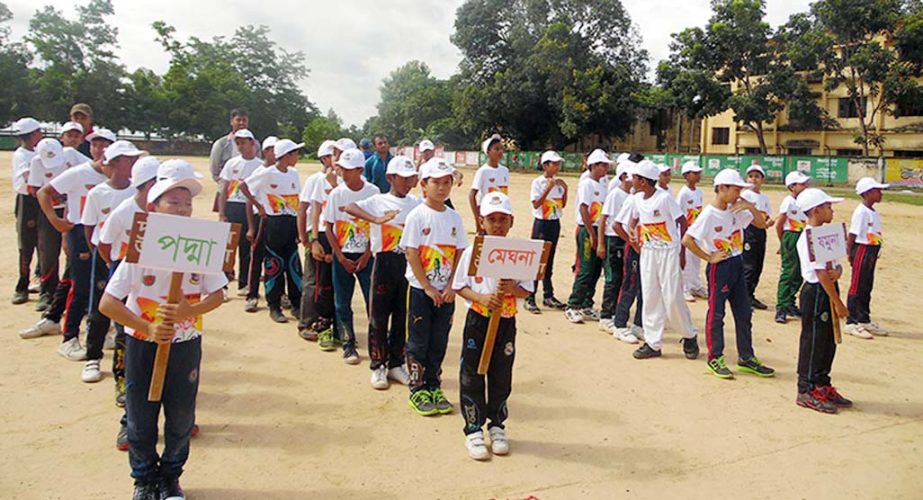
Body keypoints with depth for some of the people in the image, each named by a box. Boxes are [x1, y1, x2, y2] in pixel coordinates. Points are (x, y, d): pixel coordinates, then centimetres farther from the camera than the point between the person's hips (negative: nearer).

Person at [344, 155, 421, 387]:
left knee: (402, 316, 11)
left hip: (409, 263, 3)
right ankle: (378, 366, 17)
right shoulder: (378, 201, -4)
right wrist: (376, 220, -30)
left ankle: (396, 364, 25)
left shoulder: (418, 203, 8)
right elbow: (349, 207, -19)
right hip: (385, 262, -3)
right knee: (379, 316, 4)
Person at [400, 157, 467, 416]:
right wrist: (428, 288, -13)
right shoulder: (416, 216, -8)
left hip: (446, 291, 4)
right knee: (418, 342, 5)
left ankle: (434, 389, 24)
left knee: (439, 342, 11)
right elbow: (412, 254, -11)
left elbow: (459, 254, 5)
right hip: (420, 289, -4)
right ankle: (417, 391, 16)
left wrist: (451, 286, -5)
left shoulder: (454, 217, 5)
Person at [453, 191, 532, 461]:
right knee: (472, 376, 4)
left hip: (506, 322, 2)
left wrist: (512, 288, -20)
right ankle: (473, 429, 18)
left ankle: (496, 426, 30)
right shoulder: (471, 252, -6)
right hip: (477, 320, -1)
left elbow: (527, 291, 1)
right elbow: (459, 286, -3)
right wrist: (481, 297, -19)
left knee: (501, 376, 12)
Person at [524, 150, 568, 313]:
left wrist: (565, 189, -3)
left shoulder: (558, 182, 8)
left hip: (555, 223, 6)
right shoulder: (538, 182, -9)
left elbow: (563, 204, 10)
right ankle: (530, 298, -1)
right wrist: (548, 188, -22)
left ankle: (548, 296, 21)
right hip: (541, 223, -6)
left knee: (549, 260, 13)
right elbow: (536, 204, -17)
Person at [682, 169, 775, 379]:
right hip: (719, 267, -7)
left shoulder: (737, 209, 4)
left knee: (744, 312, 12)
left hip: (737, 265, 7)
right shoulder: (709, 214, -16)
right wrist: (709, 258, -14)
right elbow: (687, 240, -19)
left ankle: (746, 358, 23)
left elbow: (761, 224, 11)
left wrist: (751, 207, -6)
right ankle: (715, 359, 15)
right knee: (716, 313, 3)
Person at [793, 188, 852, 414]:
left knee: (828, 341, 16)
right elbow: (821, 273, -20)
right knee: (813, 341, -2)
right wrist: (839, 303, -18)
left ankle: (822, 385, 28)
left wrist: (837, 271, -15)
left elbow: (834, 265, 11)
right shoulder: (809, 238, -17)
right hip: (816, 293, -9)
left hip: (827, 291, 9)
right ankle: (806, 391, 7)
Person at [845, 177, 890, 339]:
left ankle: (865, 320, 27)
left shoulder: (875, 213, 12)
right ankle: (851, 322, 3)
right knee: (856, 287, -3)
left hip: (872, 252, 9)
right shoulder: (861, 212, -15)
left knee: (867, 287, 16)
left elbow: (875, 234, 14)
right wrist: (850, 254, -15)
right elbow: (852, 235, -15)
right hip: (862, 250, -9)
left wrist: (874, 253, 10)